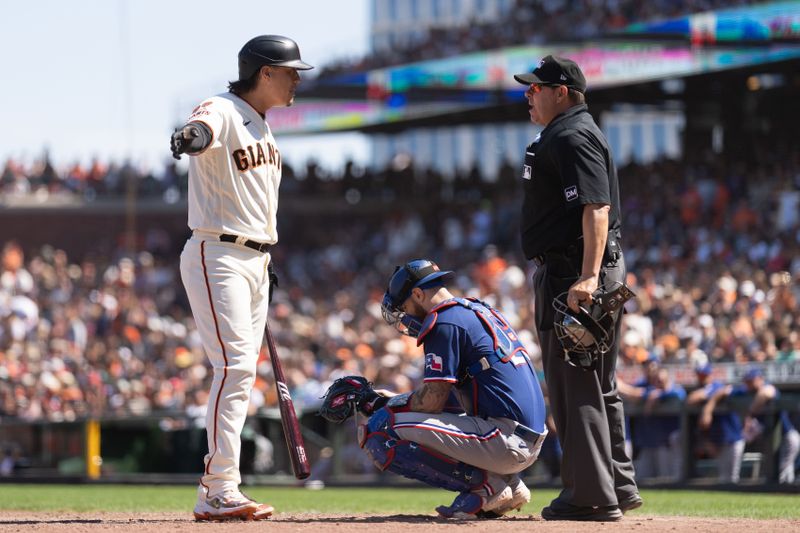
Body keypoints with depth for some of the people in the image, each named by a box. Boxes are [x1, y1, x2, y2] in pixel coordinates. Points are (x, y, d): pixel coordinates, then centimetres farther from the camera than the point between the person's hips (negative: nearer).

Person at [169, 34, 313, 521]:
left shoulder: (264, 128, 17)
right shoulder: (223, 112, -12)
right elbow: (202, 127, -37)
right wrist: (192, 137, -61)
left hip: (255, 260, 10)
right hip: (217, 257, -9)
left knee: (241, 374, 9)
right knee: (235, 367, -17)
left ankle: (216, 492, 12)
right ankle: (220, 493, -18)